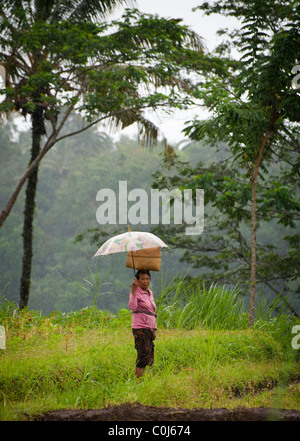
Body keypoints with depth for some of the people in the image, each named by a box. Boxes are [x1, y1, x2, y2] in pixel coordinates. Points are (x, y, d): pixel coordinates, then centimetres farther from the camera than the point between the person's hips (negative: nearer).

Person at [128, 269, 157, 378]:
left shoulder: (150, 293, 18)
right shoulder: (135, 292, -6)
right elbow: (132, 307, -26)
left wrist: (154, 329, 19)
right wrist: (134, 290, -31)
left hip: (149, 329, 8)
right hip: (140, 328, -8)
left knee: (149, 358, 6)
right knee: (143, 356, -15)